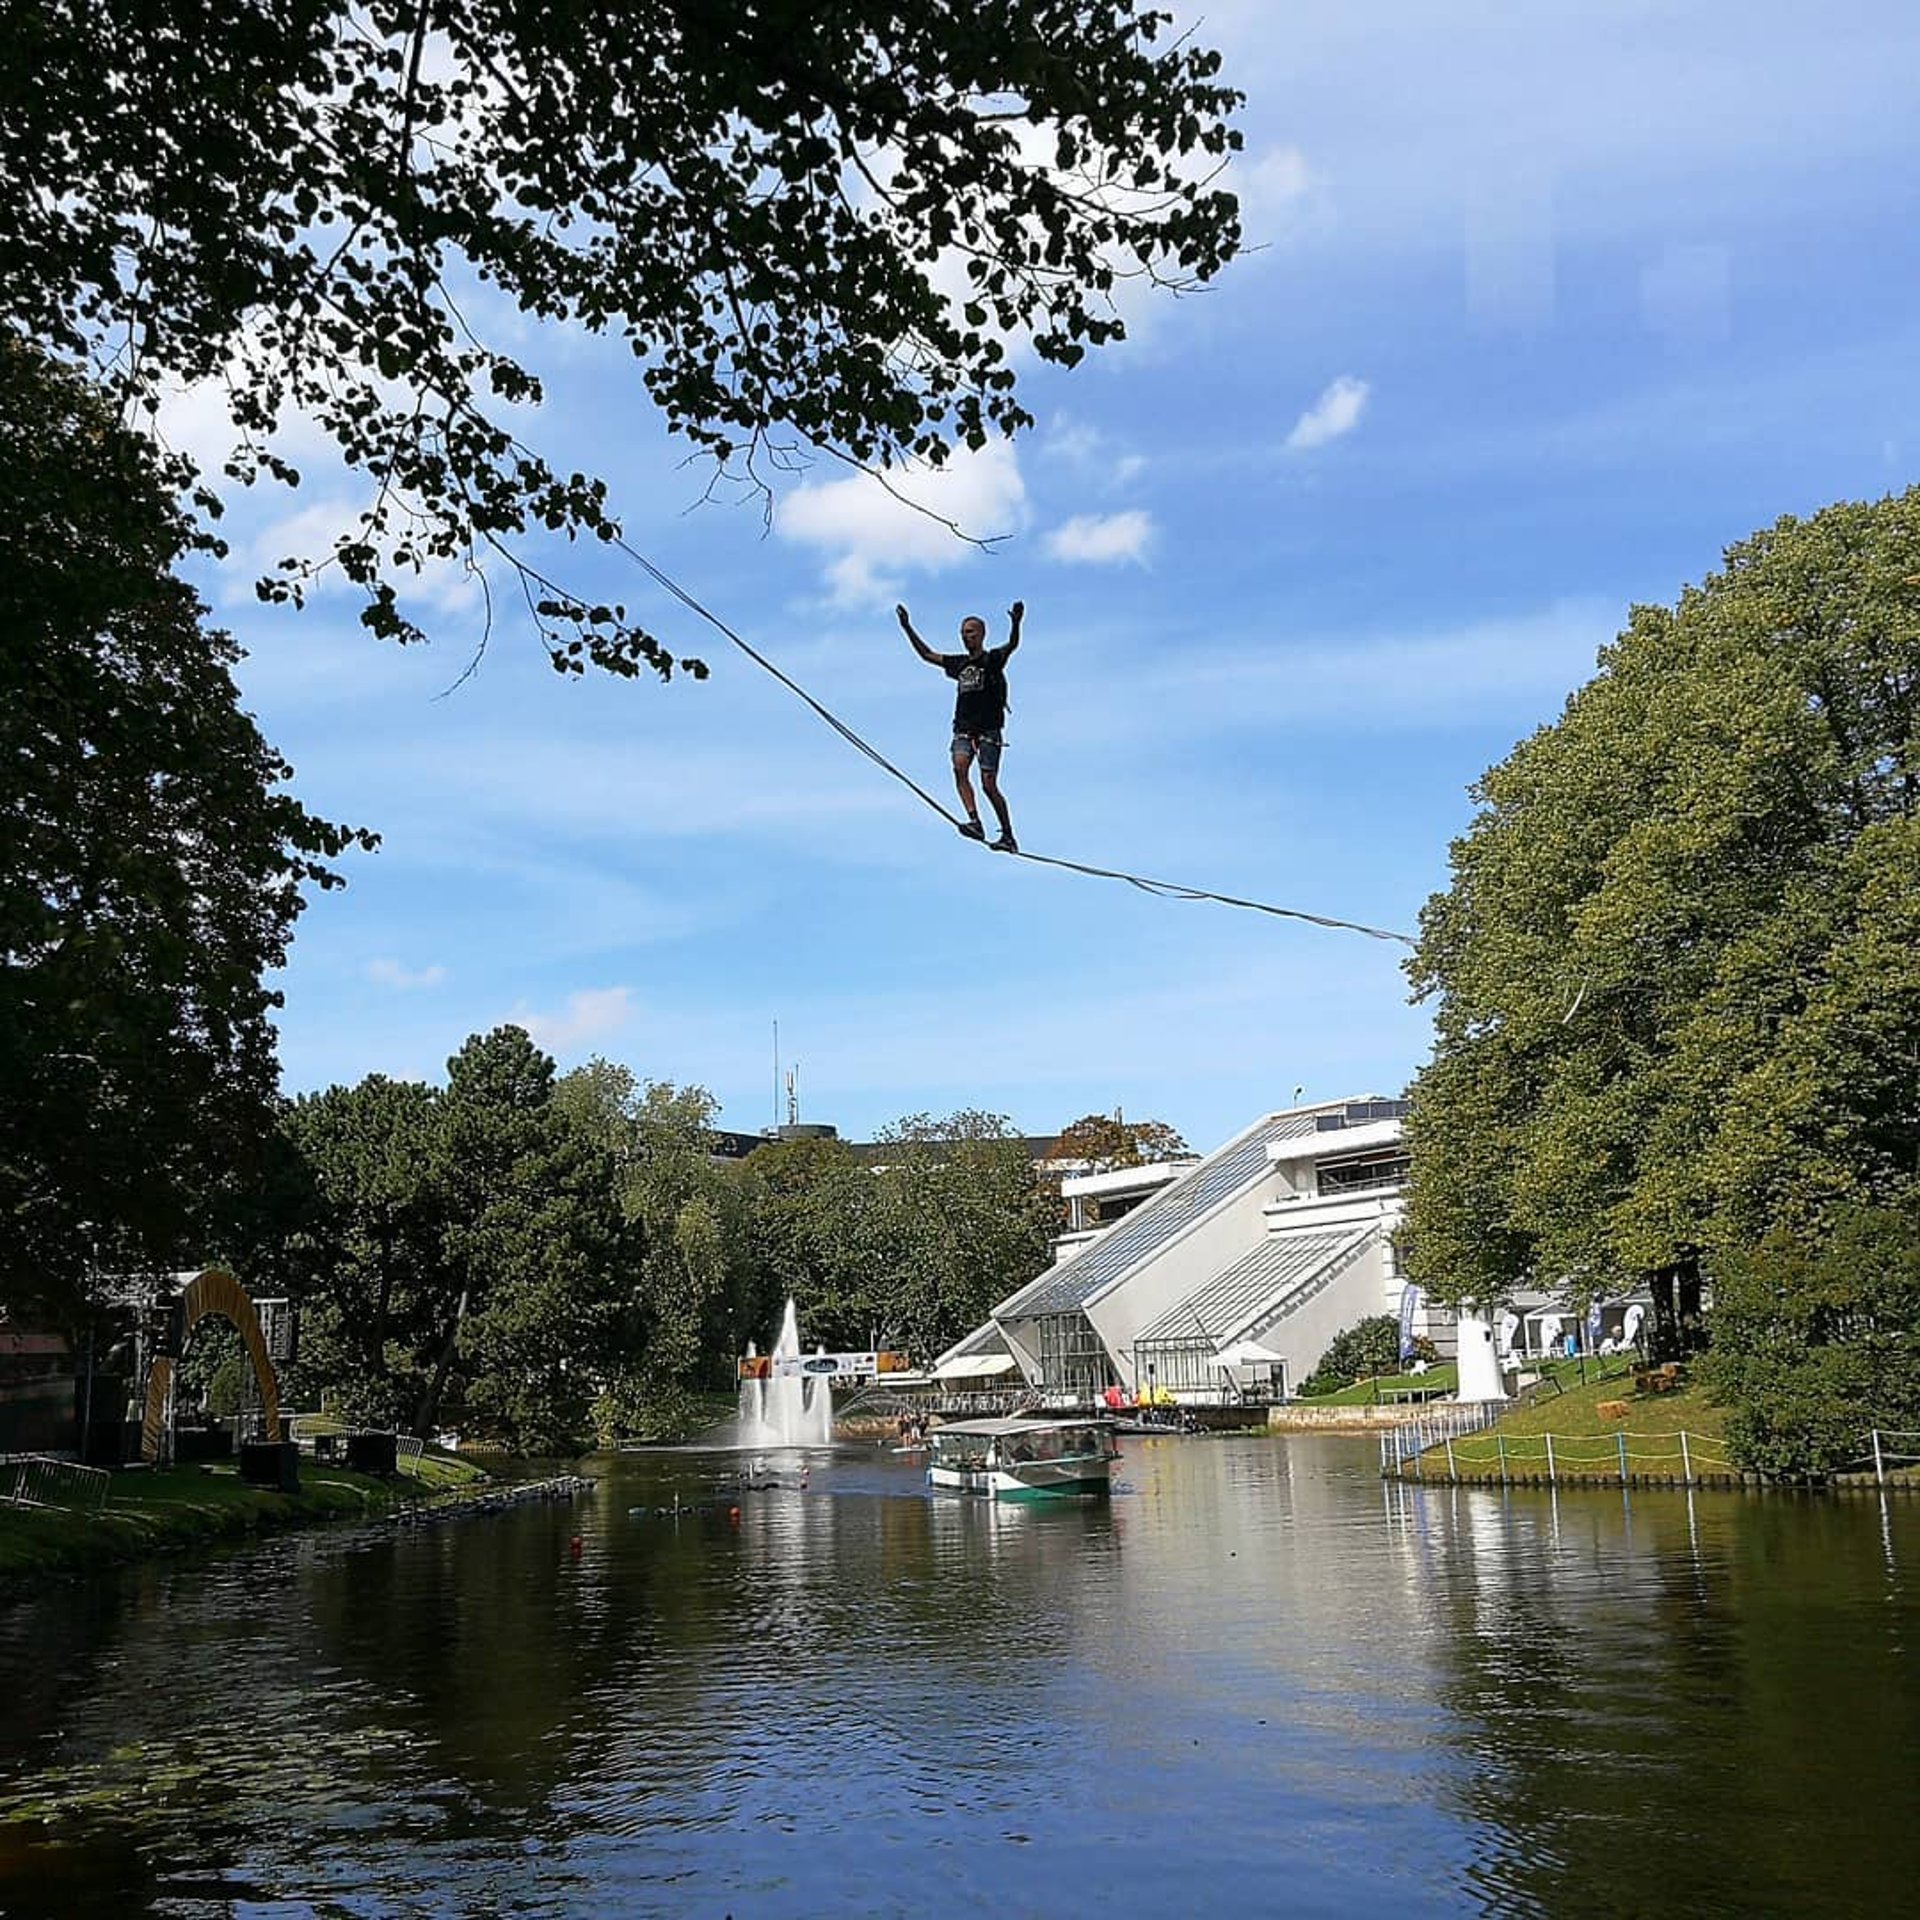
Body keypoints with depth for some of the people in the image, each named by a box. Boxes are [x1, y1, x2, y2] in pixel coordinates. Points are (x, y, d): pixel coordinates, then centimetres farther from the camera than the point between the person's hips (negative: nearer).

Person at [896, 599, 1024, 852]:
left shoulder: (993, 659, 1)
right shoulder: (959, 664, 17)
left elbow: (1012, 645, -19)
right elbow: (927, 655, 27)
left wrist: (1016, 623, -38)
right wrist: (907, 628, 24)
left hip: (988, 729, -5)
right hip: (963, 728, 5)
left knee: (989, 785, -6)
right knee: (960, 768, -23)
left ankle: (1009, 836, 5)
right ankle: (974, 821, -33)